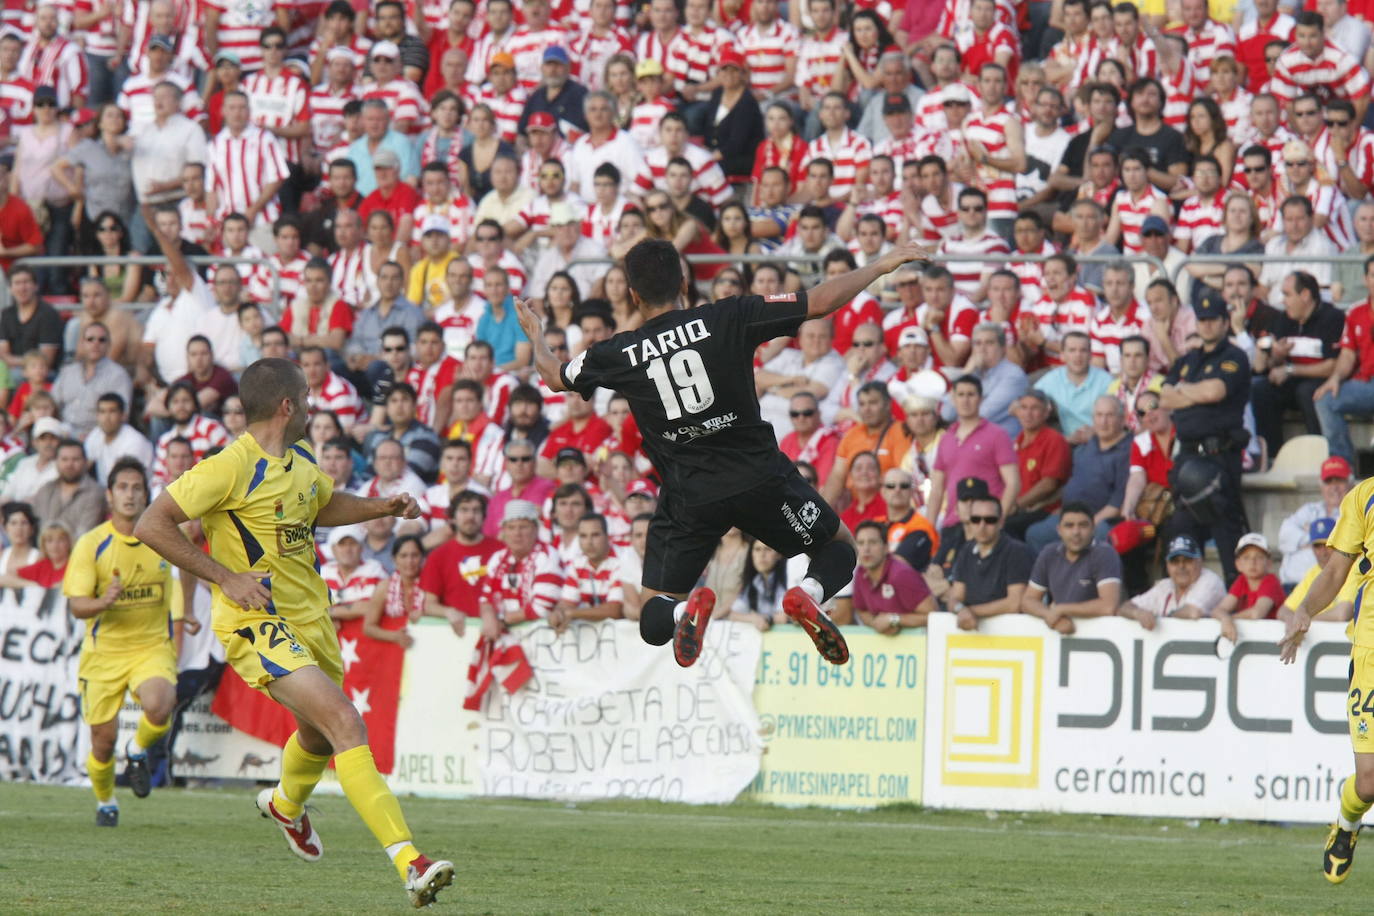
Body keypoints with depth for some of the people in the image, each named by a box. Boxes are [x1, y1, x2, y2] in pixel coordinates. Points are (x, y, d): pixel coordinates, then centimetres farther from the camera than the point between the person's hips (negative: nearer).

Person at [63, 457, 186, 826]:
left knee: (158, 708, -29)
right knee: (103, 740, 2)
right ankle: (105, 802, 33)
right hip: (104, 652, -1)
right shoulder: (91, 544, -9)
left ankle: (138, 752, 5)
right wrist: (104, 602, -37)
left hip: (153, 646, 1)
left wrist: (182, 616, 16)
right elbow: (77, 605, -15)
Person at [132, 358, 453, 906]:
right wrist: (225, 577, -22)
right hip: (258, 623, -9)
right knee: (345, 723, -23)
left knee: (320, 734, 27)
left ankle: (286, 804, 63)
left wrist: (382, 507, 14)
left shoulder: (299, 459, 9)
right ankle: (409, 864, -31)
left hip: (309, 619, 9)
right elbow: (152, 526, -18)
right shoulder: (231, 468, -18)